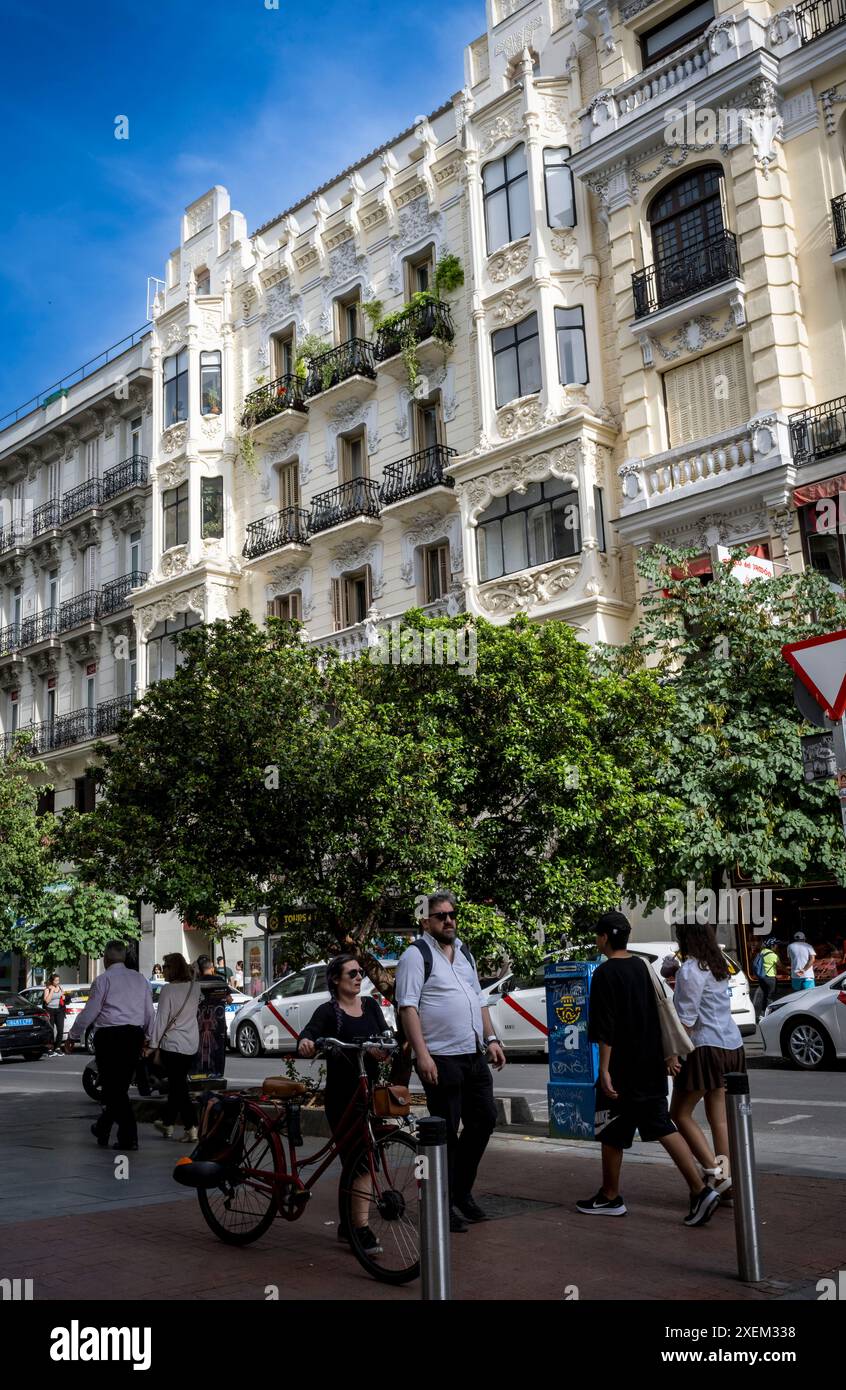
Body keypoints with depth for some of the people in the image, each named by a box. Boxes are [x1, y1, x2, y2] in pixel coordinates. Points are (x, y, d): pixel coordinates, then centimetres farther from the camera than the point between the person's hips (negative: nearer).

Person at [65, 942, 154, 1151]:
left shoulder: (103, 980, -5)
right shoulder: (140, 979, 11)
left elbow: (89, 1012, -5)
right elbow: (149, 1013, 12)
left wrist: (72, 1037, 6)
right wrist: (148, 1037, 22)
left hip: (110, 1037, -6)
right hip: (135, 1036, 6)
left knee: (114, 1088, -1)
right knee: (122, 1086, 15)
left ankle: (129, 1137, -6)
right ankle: (103, 1129, 30)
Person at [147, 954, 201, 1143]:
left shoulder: (169, 989, -15)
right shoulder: (195, 987, 2)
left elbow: (161, 1019, -13)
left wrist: (153, 1044, -5)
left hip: (172, 1044, -6)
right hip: (192, 1044, 6)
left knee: (178, 1086, -2)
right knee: (178, 1084, 18)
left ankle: (191, 1129, -9)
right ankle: (167, 1122, 32)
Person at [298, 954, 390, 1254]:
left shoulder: (370, 1005, 11)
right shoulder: (328, 1011, -4)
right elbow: (309, 1033, -21)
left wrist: (382, 1048, -21)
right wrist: (305, 1043, -44)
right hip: (342, 1096, -5)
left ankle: (349, 1223, 23)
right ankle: (361, 1227, -2)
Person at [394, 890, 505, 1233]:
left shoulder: (464, 953, 17)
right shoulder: (417, 955, -8)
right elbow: (408, 1007, -15)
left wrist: (491, 1040, 15)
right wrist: (422, 1054, -22)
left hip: (474, 1056, 8)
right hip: (440, 1059, -8)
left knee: (484, 1120, 12)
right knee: (446, 1132, -2)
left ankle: (462, 1192, 27)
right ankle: (444, 1204, 10)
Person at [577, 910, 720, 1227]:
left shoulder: (605, 973, -14)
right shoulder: (642, 967, 10)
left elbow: (606, 1028, -18)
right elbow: (659, 1015, 14)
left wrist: (604, 1069, -17)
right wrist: (668, 1054, 19)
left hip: (622, 1069, -7)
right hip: (650, 1066, 7)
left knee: (611, 1132, 8)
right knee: (662, 1127, 7)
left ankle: (610, 1197, 19)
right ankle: (700, 1190, -3)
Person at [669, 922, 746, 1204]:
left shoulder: (690, 969, -13)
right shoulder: (718, 966, 14)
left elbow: (687, 1018, -16)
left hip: (706, 1046, -8)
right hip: (731, 1044, 8)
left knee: (680, 1113, 4)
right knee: (719, 1117, 11)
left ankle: (713, 1170, -5)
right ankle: (728, 1185, 12)